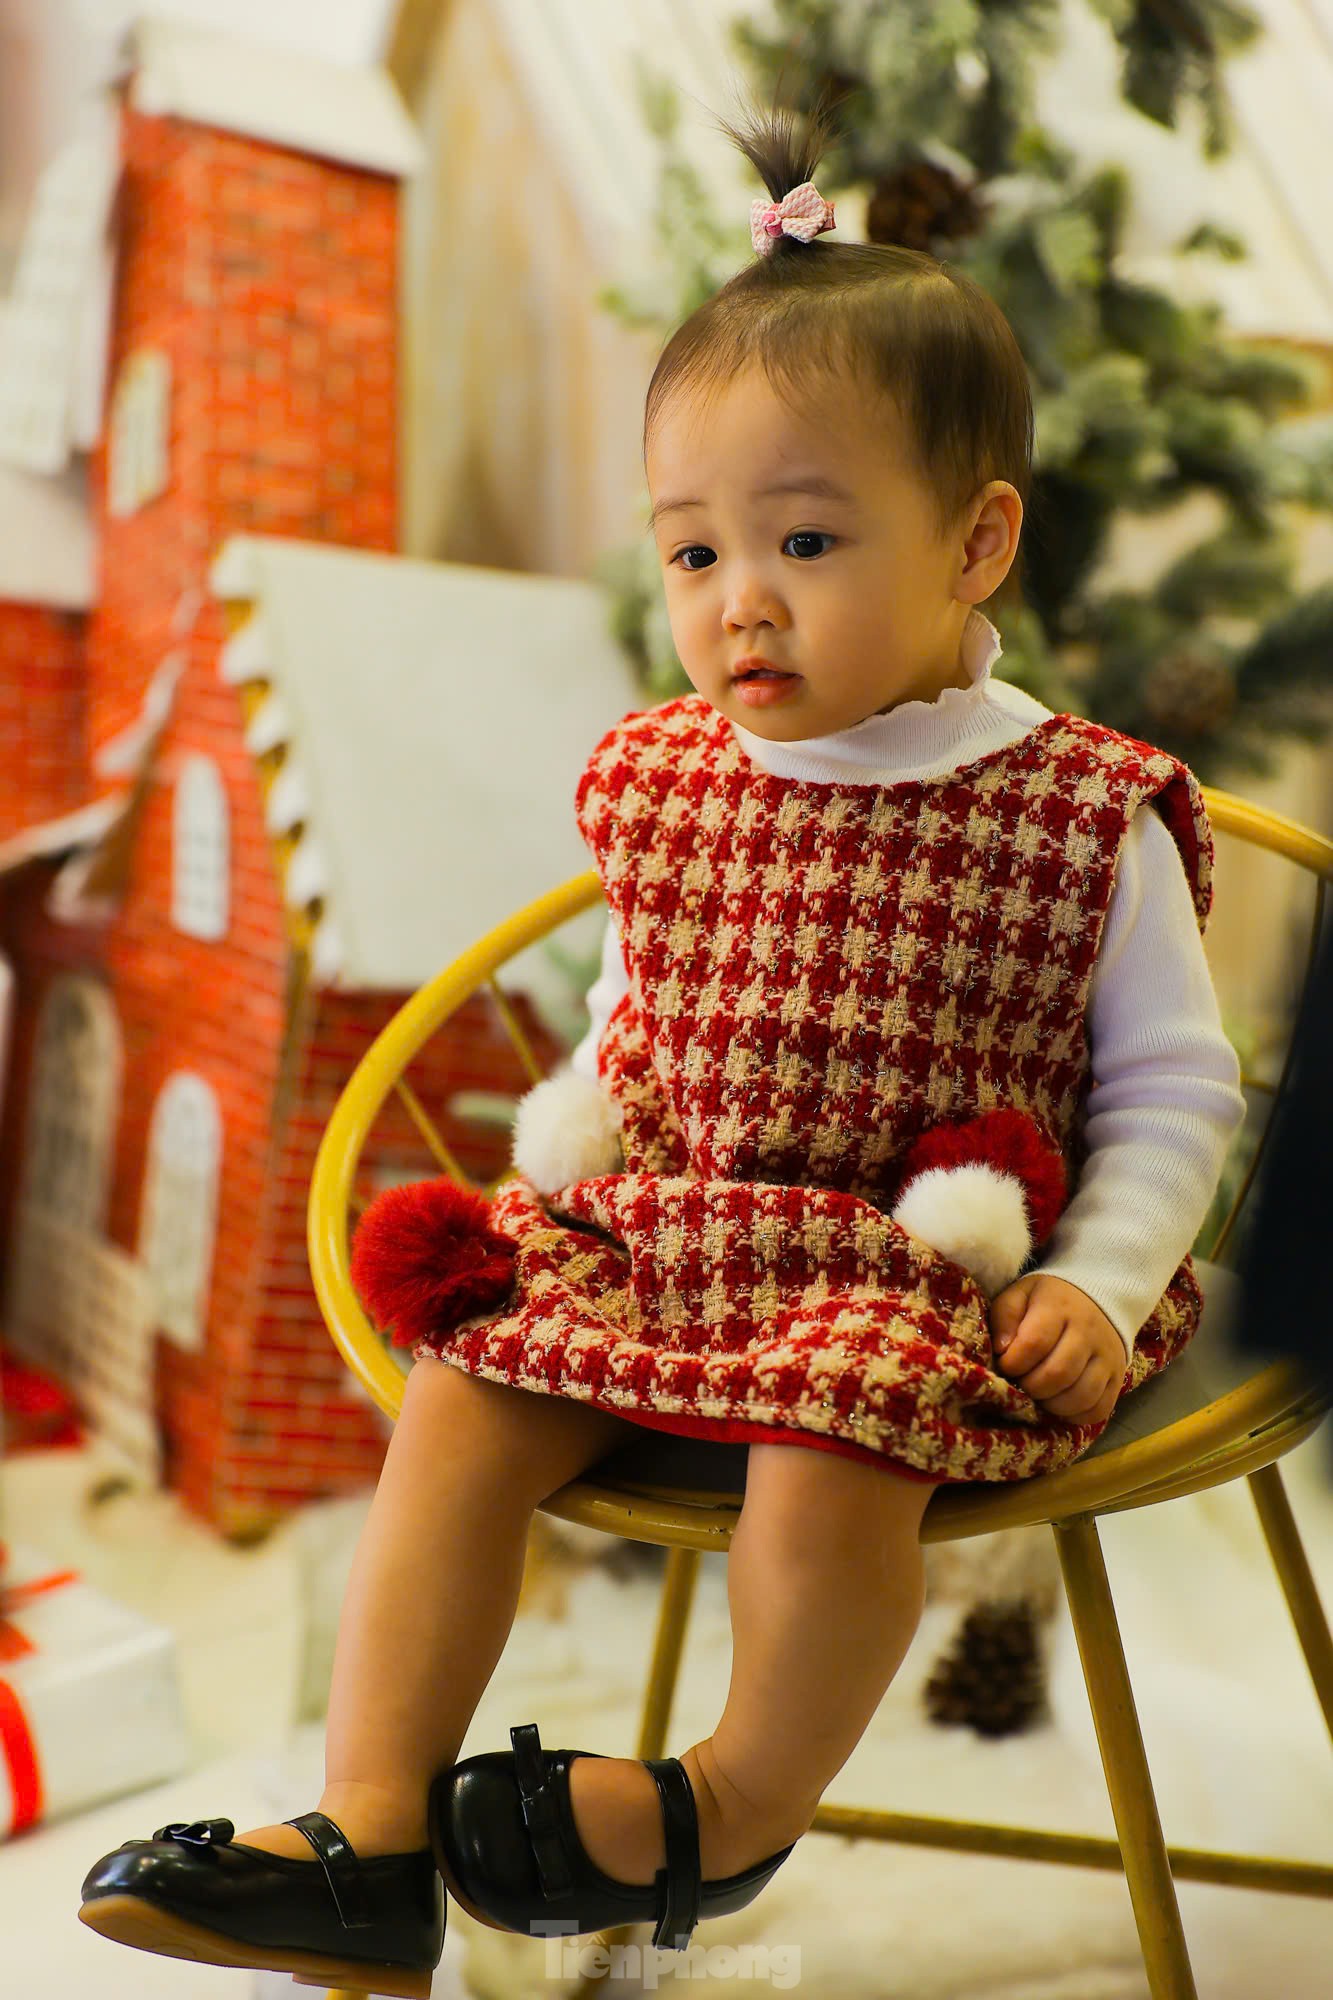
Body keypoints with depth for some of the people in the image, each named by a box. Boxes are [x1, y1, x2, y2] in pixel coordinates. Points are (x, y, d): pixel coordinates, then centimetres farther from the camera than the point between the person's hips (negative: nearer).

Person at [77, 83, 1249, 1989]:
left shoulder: (1084, 819, -8)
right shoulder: (664, 780, 5)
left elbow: (1174, 1092, -1)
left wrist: (1094, 1285, -14)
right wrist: (557, 1159, 3)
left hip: (922, 1275, -4)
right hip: (661, 1225, 5)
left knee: (831, 1456, -30)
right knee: (460, 1398, -12)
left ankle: (738, 1808, -1)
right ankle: (369, 1833, -3)